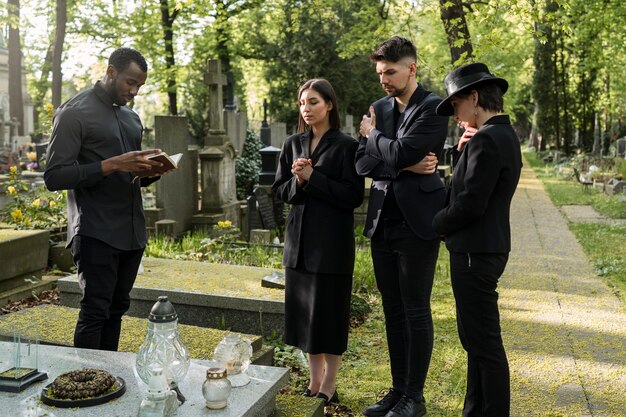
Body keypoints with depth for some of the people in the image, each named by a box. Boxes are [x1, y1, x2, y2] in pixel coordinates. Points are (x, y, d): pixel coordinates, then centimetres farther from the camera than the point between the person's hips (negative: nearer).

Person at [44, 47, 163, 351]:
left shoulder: (131, 117, 18)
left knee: (116, 309, 11)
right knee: (95, 311, -5)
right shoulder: (74, 112, -5)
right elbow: (54, 176, -12)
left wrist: (150, 170, 2)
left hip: (132, 232, 7)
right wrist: (111, 165, -21)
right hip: (96, 233, -7)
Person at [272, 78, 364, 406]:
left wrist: (312, 177, -16)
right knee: (304, 310, 10)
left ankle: (329, 386, 18)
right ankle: (314, 380, 25)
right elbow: (279, 190, 9)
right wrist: (297, 181, -11)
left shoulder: (345, 145, -6)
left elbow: (353, 195, -12)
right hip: (300, 240, 5)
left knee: (329, 310, 2)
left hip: (332, 242, -5)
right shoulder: (293, 144, 9)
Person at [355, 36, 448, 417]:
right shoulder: (380, 108, 12)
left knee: (416, 311, 3)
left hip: (416, 222, -6)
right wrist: (406, 166, -11)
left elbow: (399, 152, -19)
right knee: (393, 310, 13)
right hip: (383, 222, 7)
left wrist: (372, 135, 0)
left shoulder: (433, 108, -8)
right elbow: (363, 163, 4)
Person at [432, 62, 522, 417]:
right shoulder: (504, 135, 12)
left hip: (476, 253, -11)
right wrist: (465, 151, 3)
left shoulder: (486, 140, -19)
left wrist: (434, 225, -5)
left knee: (484, 342, 0)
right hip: (486, 248, 11)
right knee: (475, 337, 19)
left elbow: (470, 204, -21)